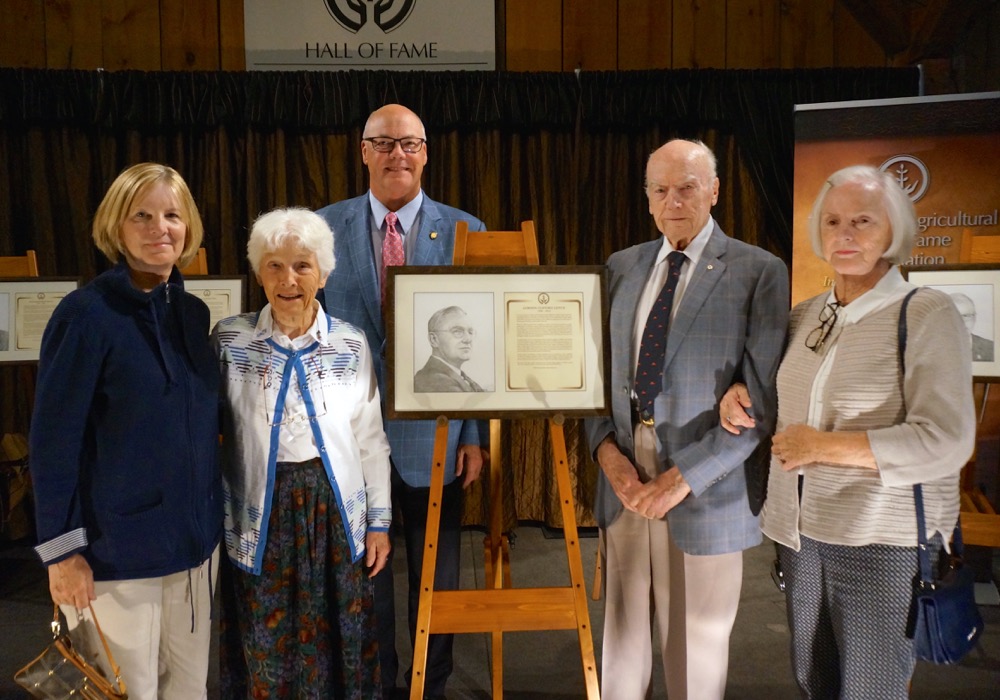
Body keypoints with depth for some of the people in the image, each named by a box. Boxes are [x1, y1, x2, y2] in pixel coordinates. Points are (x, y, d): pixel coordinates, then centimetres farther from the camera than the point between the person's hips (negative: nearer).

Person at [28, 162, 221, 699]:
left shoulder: (193, 312, 4)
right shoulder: (87, 313, -14)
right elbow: (53, 437, -13)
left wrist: (209, 517, 10)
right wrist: (60, 549, -12)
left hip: (197, 538, 6)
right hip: (117, 548, -5)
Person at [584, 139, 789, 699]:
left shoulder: (759, 272, -7)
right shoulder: (622, 267, 9)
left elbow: (765, 397, -12)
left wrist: (685, 477, -15)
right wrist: (607, 450, -5)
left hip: (705, 485, -3)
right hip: (625, 478, 4)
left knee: (697, 642, 11)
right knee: (624, 633, 14)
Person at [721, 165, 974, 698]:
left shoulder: (927, 315, -11)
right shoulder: (806, 314, 7)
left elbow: (945, 443, -20)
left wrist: (821, 445, -18)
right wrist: (741, 392, 5)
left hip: (882, 544, -5)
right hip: (800, 532, 6)